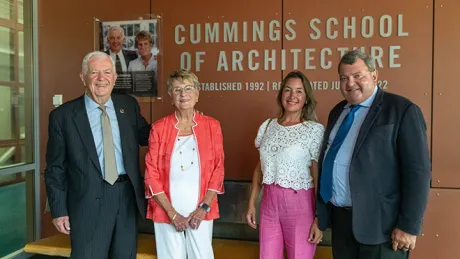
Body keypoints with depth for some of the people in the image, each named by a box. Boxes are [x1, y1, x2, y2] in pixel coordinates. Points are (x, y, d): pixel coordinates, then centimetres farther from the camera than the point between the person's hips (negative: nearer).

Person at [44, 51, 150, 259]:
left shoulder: (129, 105, 3)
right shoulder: (63, 115, -5)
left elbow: (146, 137, 14)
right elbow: (55, 168, -1)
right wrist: (59, 211, -2)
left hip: (127, 196, 4)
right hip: (89, 202, -3)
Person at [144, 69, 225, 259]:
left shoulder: (212, 126, 1)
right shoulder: (159, 128, -2)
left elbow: (218, 169, 2)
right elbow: (151, 174, -2)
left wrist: (204, 207, -7)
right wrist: (171, 212, -8)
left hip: (200, 211, 1)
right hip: (167, 211, 0)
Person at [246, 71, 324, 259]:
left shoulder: (315, 130, -8)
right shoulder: (267, 126, 4)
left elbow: (319, 177, -8)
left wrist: (319, 218, -10)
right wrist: (252, 203, 10)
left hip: (300, 204, -4)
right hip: (269, 202, 4)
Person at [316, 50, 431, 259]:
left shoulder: (402, 110, -10)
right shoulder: (337, 112, 10)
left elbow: (417, 171, -14)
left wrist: (408, 226, -15)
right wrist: (321, 211, 12)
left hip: (380, 224, -6)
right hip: (339, 218, 6)